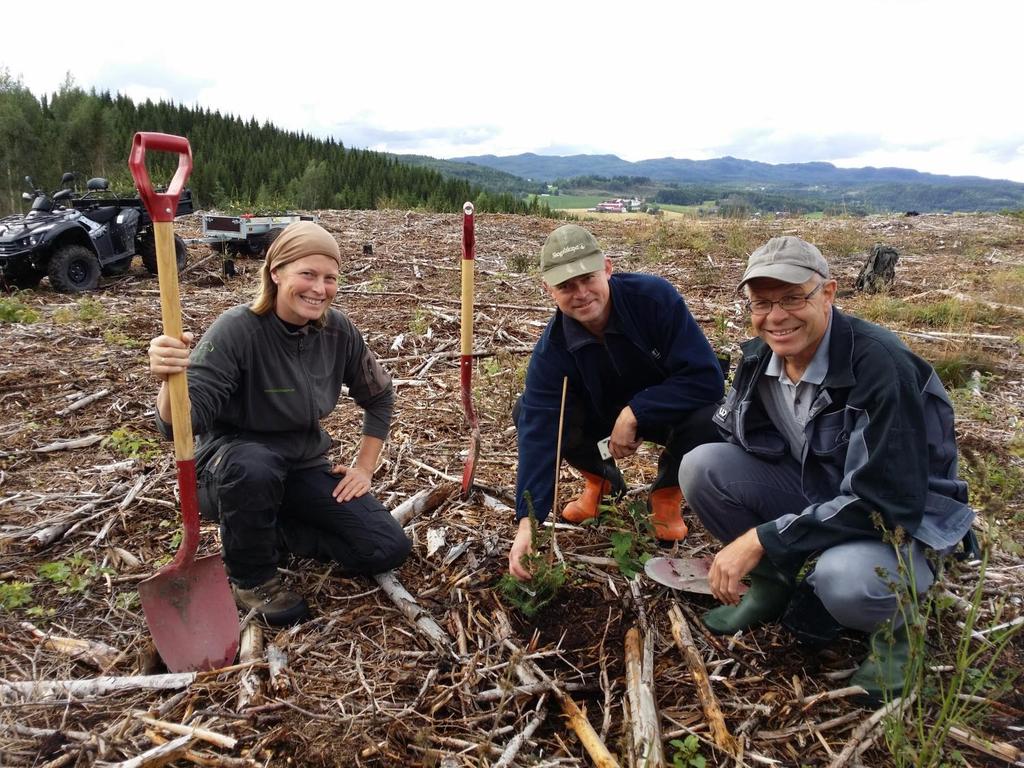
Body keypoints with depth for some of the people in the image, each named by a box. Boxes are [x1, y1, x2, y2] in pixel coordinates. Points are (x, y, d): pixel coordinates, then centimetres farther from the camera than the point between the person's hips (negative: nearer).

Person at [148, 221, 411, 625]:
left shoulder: (338, 331, -9)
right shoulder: (237, 328, -23)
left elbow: (379, 396, 7)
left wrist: (364, 467, 2)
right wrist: (171, 379, -52)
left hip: (303, 467, 4)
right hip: (231, 467, -4)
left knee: (388, 549, -9)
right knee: (253, 467, -41)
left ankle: (267, 533, 9)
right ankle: (251, 577, -11)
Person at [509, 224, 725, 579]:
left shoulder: (655, 296, -30)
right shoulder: (551, 349, -24)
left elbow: (708, 378, -31)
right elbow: (539, 433, -31)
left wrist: (634, 413, -35)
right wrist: (528, 520, -41)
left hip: (668, 412, -2)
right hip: (603, 417, 2)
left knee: (708, 419, -36)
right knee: (526, 412, -21)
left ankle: (666, 493, -2)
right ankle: (599, 478, 8)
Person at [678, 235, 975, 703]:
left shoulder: (879, 365, -28)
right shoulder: (759, 359, -8)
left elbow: (884, 501, -30)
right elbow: (739, 449, 5)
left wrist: (761, 539, -31)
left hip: (901, 522, -5)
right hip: (812, 496, 6)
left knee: (844, 578, -39)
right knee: (700, 465, -17)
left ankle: (895, 623, 0)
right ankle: (776, 584, 6)